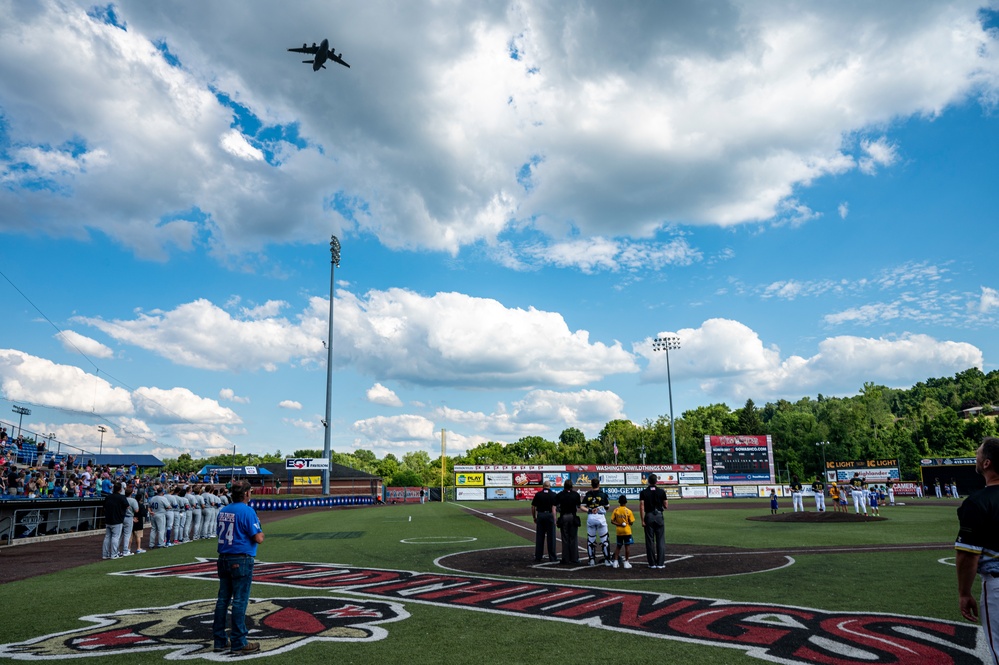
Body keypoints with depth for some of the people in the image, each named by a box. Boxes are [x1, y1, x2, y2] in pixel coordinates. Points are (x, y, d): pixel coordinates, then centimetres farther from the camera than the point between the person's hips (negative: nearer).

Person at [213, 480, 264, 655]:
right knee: (239, 601, -2)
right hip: (241, 560, -8)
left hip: (223, 559, 8)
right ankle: (238, 644, 3)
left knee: (222, 600, 13)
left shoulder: (223, 511, 9)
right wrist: (260, 531, 5)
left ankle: (219, 640, 20)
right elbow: (258, 539, -16)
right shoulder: (247, 511, -15)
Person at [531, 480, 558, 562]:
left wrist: (534, 518, 15)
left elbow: (533, 507, 4)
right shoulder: (552, 495, 0)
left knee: (539, 537, 6)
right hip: (549, 515, -2)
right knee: (551, 537, 5)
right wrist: (554, 520, -8)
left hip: (540, 515, 2)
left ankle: (538, 558, 9)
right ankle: (552, 557, 9)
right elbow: (553, 508, -8)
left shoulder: (538, 494, 4)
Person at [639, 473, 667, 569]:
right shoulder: (661, 491, 0)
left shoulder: (643, 492, -1)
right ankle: (660, 563, 5)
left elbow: (641, 507, -7)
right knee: (660, 540, 6)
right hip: (659, 516, 0)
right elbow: (666, 506, 1)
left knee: (650, 541, 5)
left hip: (648, 516, 0)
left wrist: (642, 520, -4)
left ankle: (652, 563, 6)